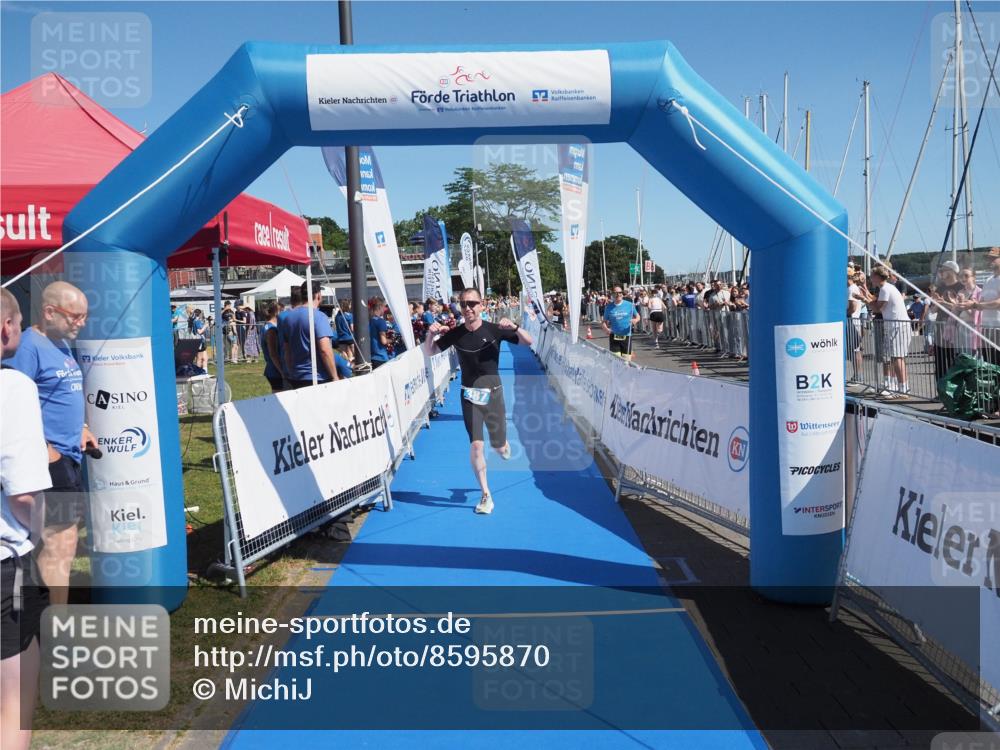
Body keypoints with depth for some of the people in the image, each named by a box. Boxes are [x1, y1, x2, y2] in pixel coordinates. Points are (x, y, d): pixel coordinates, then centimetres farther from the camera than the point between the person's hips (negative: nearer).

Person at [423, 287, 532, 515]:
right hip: (470, 396, 1)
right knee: (476, 445, -8)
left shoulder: (494, 330, -11)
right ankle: (486, 495, 7)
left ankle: (503, 445, 48)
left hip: (493, 393, 0)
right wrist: (430, 334, -19)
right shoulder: (455, 334, -6)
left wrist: (514, 327, -29)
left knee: (499, 446, 7)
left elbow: (528, 342, -9)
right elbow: (429, 352, 3)